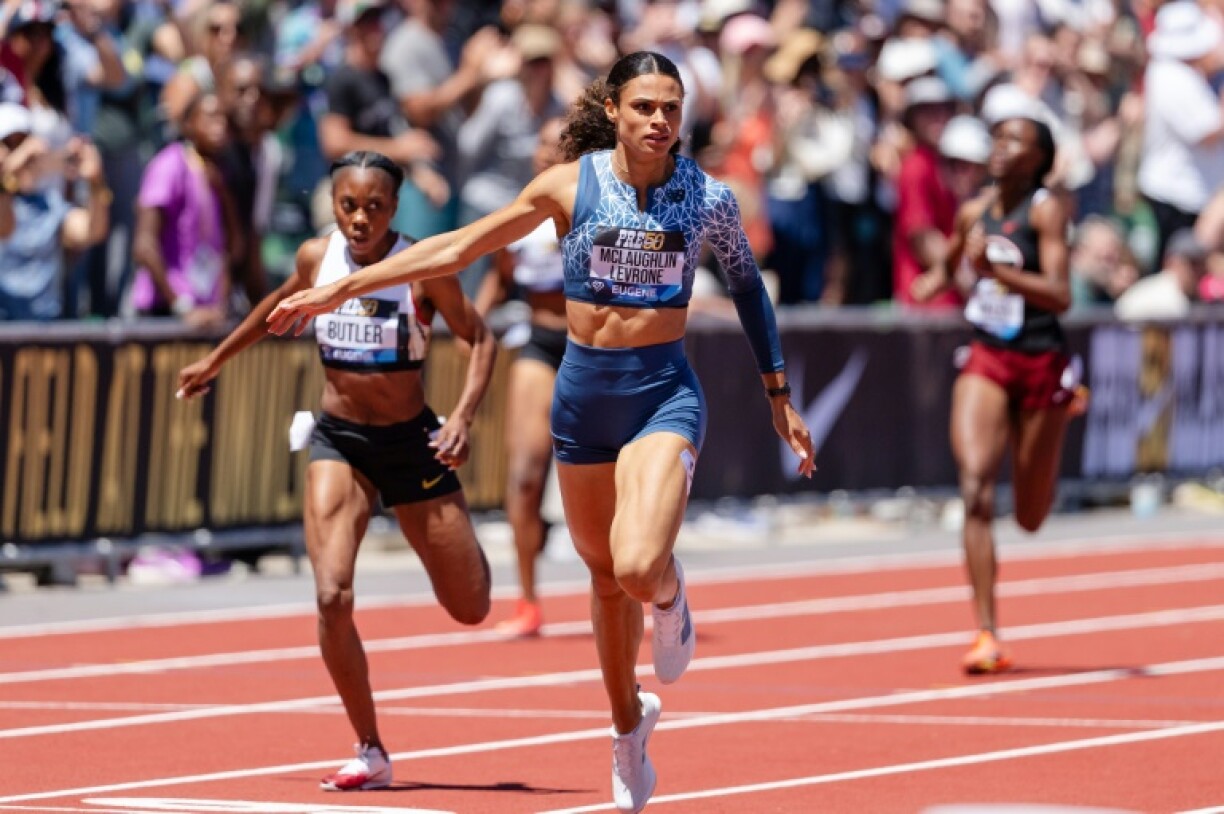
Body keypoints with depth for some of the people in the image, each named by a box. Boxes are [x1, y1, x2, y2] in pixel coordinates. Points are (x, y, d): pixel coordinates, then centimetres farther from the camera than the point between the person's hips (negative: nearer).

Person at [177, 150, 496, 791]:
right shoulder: (317, 258, -6)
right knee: (332, 598, -19)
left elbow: (479, 340, -4)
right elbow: (280, 304, 16)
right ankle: (370, 753, -3)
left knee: (471, 610, 7)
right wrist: (217, 359, 27)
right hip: (338, 442, 1)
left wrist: (461, 418, -18)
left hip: (411, 443, -1)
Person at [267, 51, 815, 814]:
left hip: (664, 392, -2)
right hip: (584, 390, 2)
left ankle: (670, 596, 14)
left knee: (637, 567, -24)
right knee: (605, 575, 14)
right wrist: (341, 289, 2)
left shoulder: (709, 199, -5)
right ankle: (629, 723, 36)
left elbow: (749, 286, 12)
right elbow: (458, 247, 2)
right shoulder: (569, 186, -4)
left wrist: (781, 395, 14)